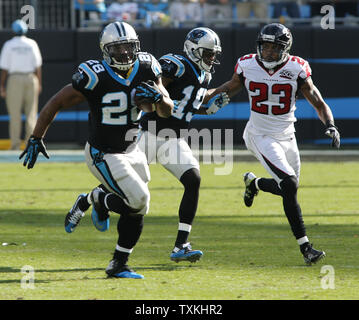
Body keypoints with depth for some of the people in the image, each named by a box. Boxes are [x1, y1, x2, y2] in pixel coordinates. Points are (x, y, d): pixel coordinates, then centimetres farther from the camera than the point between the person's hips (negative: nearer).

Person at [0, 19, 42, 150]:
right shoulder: (32, 44, 5)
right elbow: (38, 66, 4)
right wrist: (39, 83, 9)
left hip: (14, 79, -2)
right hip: (31, 79, 2)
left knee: (14, 114, 0)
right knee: (31, 112, 5)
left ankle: (15, 144, -3)